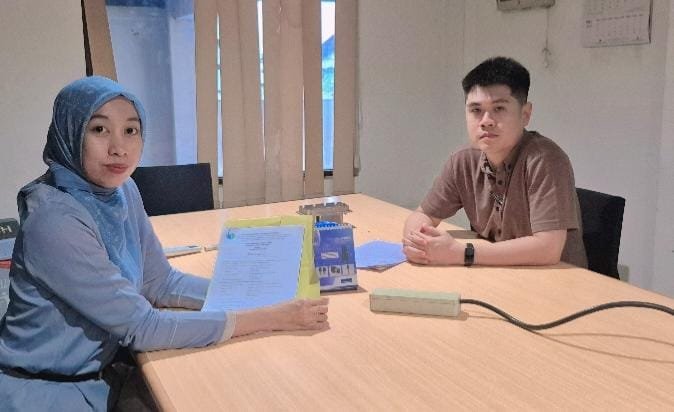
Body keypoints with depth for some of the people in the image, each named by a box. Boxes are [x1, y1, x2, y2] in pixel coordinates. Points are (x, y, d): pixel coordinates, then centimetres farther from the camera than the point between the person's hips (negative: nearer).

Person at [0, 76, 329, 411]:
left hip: (96, 379, 6)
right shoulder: (55, 220, -26)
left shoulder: (122, 190, -3)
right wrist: (270, 318, -24)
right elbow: (141, 327, -24)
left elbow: (161, 282, 2)